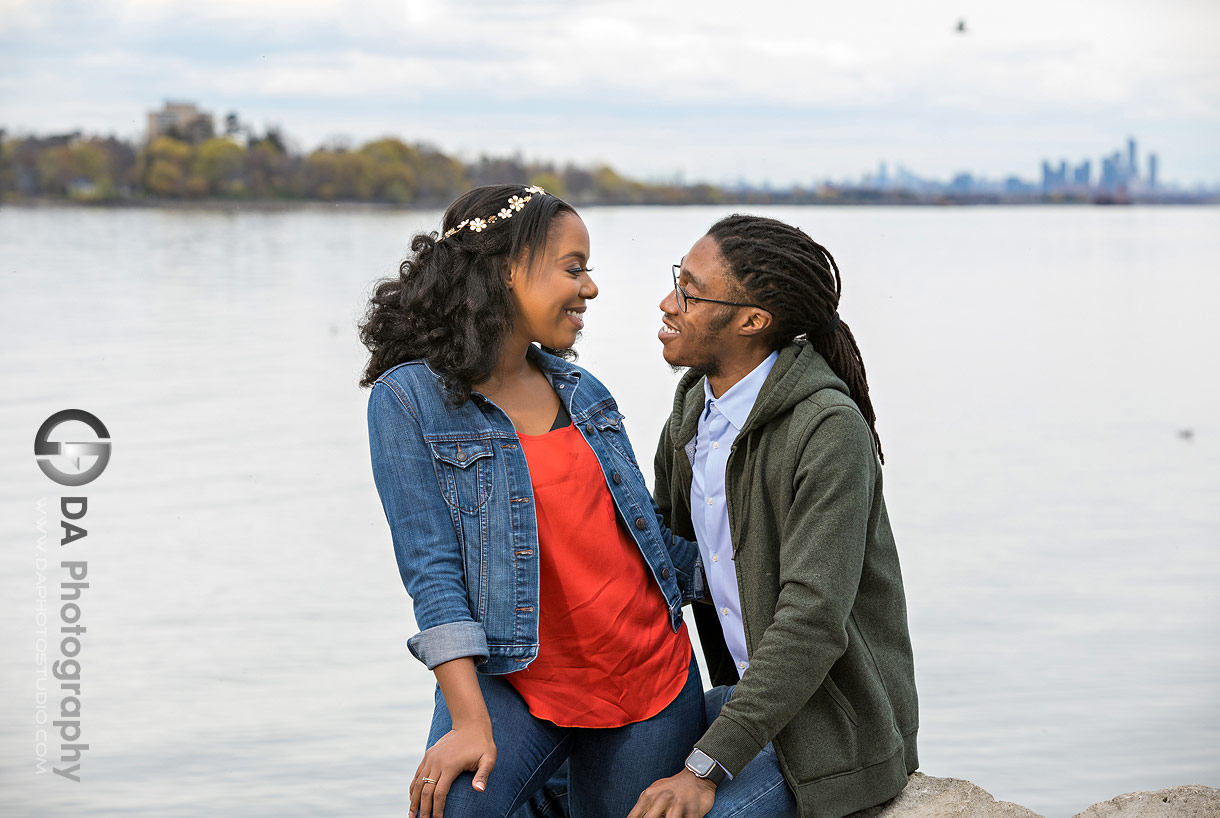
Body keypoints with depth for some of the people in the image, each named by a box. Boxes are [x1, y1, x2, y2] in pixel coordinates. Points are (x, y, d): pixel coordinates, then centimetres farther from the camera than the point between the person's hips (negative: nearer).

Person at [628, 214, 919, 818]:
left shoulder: (828, 429, -23)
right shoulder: (693, 406, 5)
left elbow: (812, 620, -28)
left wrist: (707, 768, -30)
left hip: (829, 726, -8)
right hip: (746, 693, 8)